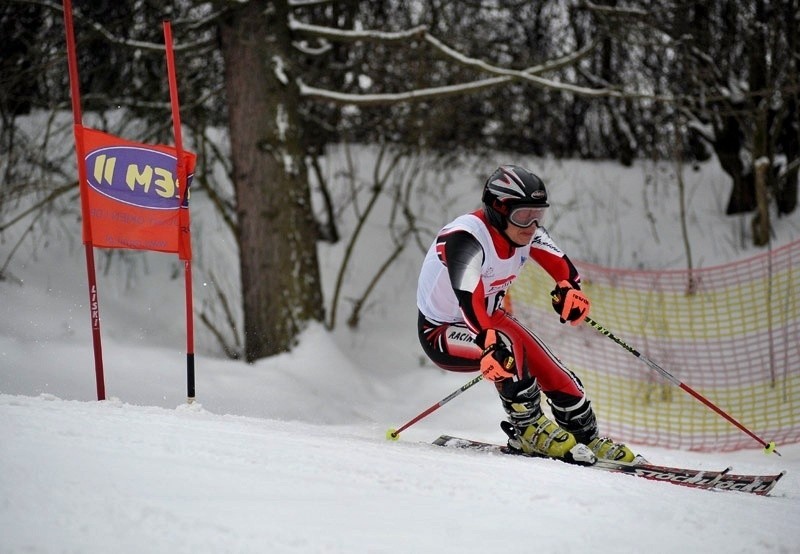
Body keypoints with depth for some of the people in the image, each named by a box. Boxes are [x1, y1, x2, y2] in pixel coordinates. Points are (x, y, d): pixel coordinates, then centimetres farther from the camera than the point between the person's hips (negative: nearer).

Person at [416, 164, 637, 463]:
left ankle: (587, 438, 19)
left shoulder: (524, 230, -11)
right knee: (505, 347, -33)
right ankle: (529, 430, -18)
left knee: (555, 375, -2)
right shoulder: (466, 238, -33)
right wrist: (489, 344, -61)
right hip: (441, 334, -7)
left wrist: (569, 290, -22)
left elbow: (561, 266, 1)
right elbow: (468, 297, -46)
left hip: (489, 318, 7)